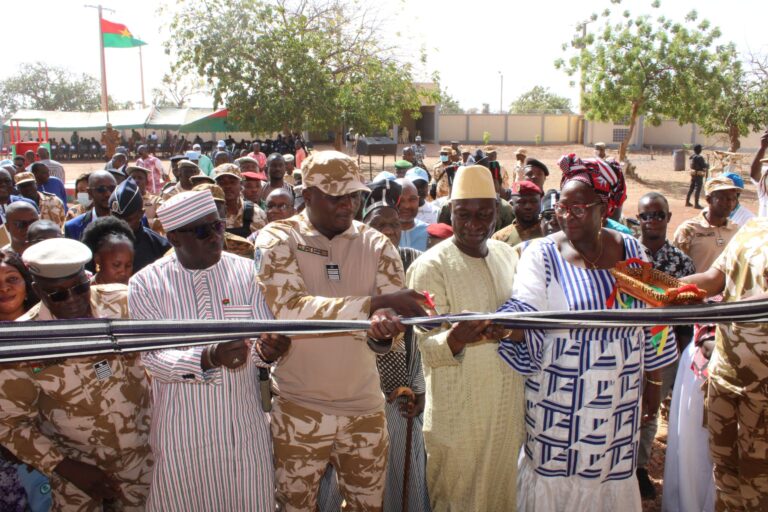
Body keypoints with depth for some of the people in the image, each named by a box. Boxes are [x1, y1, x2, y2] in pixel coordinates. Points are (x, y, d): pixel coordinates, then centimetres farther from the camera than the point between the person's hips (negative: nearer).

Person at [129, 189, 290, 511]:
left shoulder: (247, 272, -3)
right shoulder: (145, 284, -6)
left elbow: (264, 337, -4)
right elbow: (152, 358, -12)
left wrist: (266, 350, -28)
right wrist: (208, 360, -30)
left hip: (243, 424, 1)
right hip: (180, 431, -1)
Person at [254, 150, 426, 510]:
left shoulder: (376, 245, 1)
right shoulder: (277, 240, -8)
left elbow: (392, 314, -6)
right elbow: (285, 308, -24)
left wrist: (383, 323, -31)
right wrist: (373, 303, -31)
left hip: (364, 406, 3)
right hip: (299, 408, -2)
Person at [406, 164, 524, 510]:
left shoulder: (507, 255, 4)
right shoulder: (431, 266, -14)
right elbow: (427, 345, -18)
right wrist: (455, 340, -38)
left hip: (509, 406, 6)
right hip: (459, 413, -5)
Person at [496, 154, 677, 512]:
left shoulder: (632, 252, 2)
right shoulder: (542, 254, -8)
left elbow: (650, 324, 9)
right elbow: (525, 310, -22)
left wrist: (653, 382, 13)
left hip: (617, 403, 3)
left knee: (611, 477, 15)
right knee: (555, 479, 7)